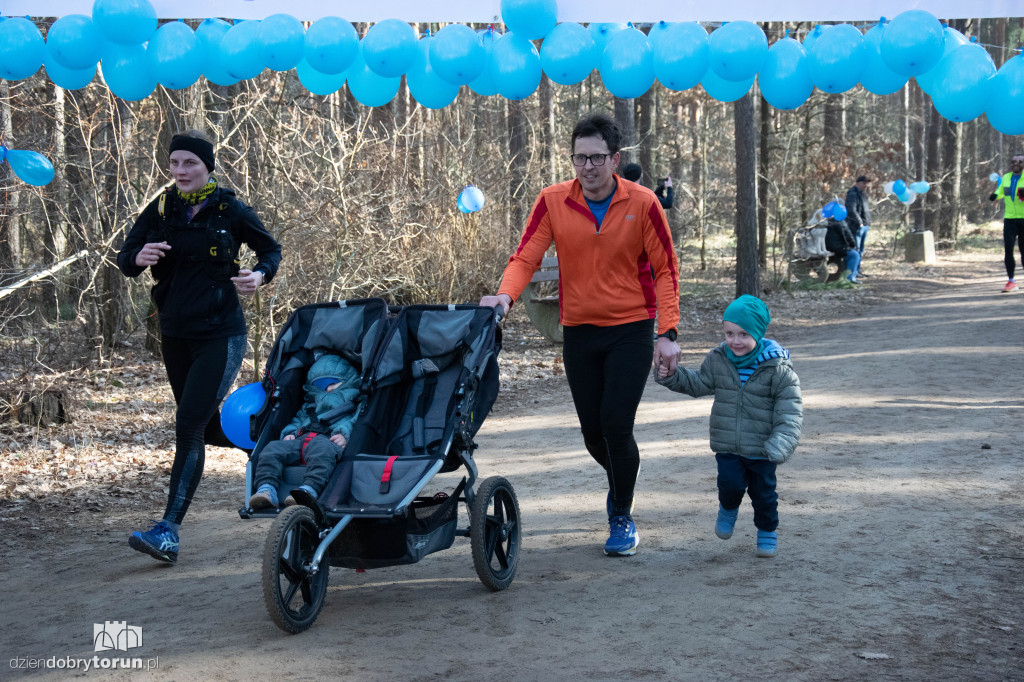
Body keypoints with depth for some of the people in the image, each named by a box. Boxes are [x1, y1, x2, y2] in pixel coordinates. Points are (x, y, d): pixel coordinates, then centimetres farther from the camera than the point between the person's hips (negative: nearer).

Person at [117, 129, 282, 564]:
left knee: (189, 425, -15)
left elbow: (271, 250, 8)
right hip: (175, 334, 5)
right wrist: (139, 257, -22)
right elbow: (124, 260, 2)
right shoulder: (161, 210, 3)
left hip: (220, 335, -5)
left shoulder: (231, 211, -6)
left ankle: (169, 531, -17)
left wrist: (260, 276, -15)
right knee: (207, 427, 16)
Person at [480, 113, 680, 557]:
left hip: (631, 329, -2)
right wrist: (506, 294, -28)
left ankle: (622, 517, 10)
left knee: (616, 422, -11)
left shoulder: (642, 203, -8)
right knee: (592, 430, 9)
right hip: (579, 331, 3)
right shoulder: (553, 201, -4)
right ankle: (619, 481, 42)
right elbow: (526, 256, -7)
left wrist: (667, 332, -10)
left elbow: (665, 269, -3)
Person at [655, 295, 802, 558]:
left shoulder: (778, 368, -12)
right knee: (731, 483, -12)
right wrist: (671, 376, 2)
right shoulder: (717, 360, 0)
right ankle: (728, 508, 24)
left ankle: (767, 531, 35)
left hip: (761, 448, -2)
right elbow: (698, 383, 17)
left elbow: (790, 410, -13)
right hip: (727, 444, 2)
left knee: (763, 491, 8)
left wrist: (781, 444, -24)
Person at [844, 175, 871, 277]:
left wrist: (868, 222, 17)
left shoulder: (863, 194, 19)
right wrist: (859, 222, -18)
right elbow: (851, 210, -23)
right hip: (856, 226, -10)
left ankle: (858, 270, 19)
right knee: (855, 248, -10)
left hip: (864, 226, 10)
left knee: (861, 249, 13)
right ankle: (853, 272, -8)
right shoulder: (852, 194, -13)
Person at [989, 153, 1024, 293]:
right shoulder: (1006, 178, 13)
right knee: (1008, 248, -10)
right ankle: (1011, 281, -7)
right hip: (1010, 218, 3)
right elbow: (1001, 191, 29)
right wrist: (995, 195, 7)